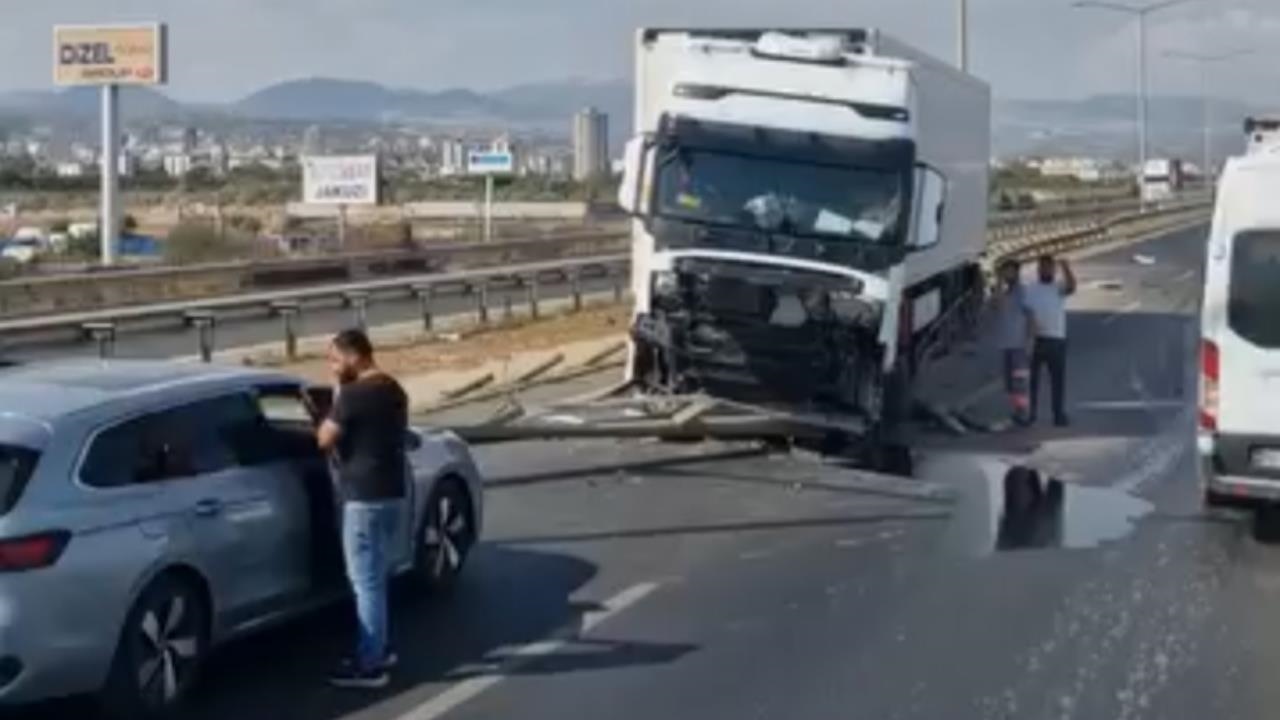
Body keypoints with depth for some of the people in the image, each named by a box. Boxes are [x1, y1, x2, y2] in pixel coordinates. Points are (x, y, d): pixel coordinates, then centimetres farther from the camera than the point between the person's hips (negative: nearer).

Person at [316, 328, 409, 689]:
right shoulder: (393, 390, 11)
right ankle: (378, 649, 28)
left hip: (365, 497, -9)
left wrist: (337, 396, -4)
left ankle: (369, 665, -1)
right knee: (375, 577, 19)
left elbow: (324, 440, -12)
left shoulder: (354, 395, -17)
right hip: (391, 491, 10)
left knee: (365, 581, -4)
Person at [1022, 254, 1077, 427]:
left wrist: (1066, 269, -34)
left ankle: (1059, 414, 5)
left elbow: (1072, 287, -18)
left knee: (1058, 379, 1)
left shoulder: (1060, 287, 5)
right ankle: (1029, 413, 12)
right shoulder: (1029, 289, 8)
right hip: (1034, 339, 1)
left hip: (1056, 340, -1)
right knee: (1031, 378, 5)